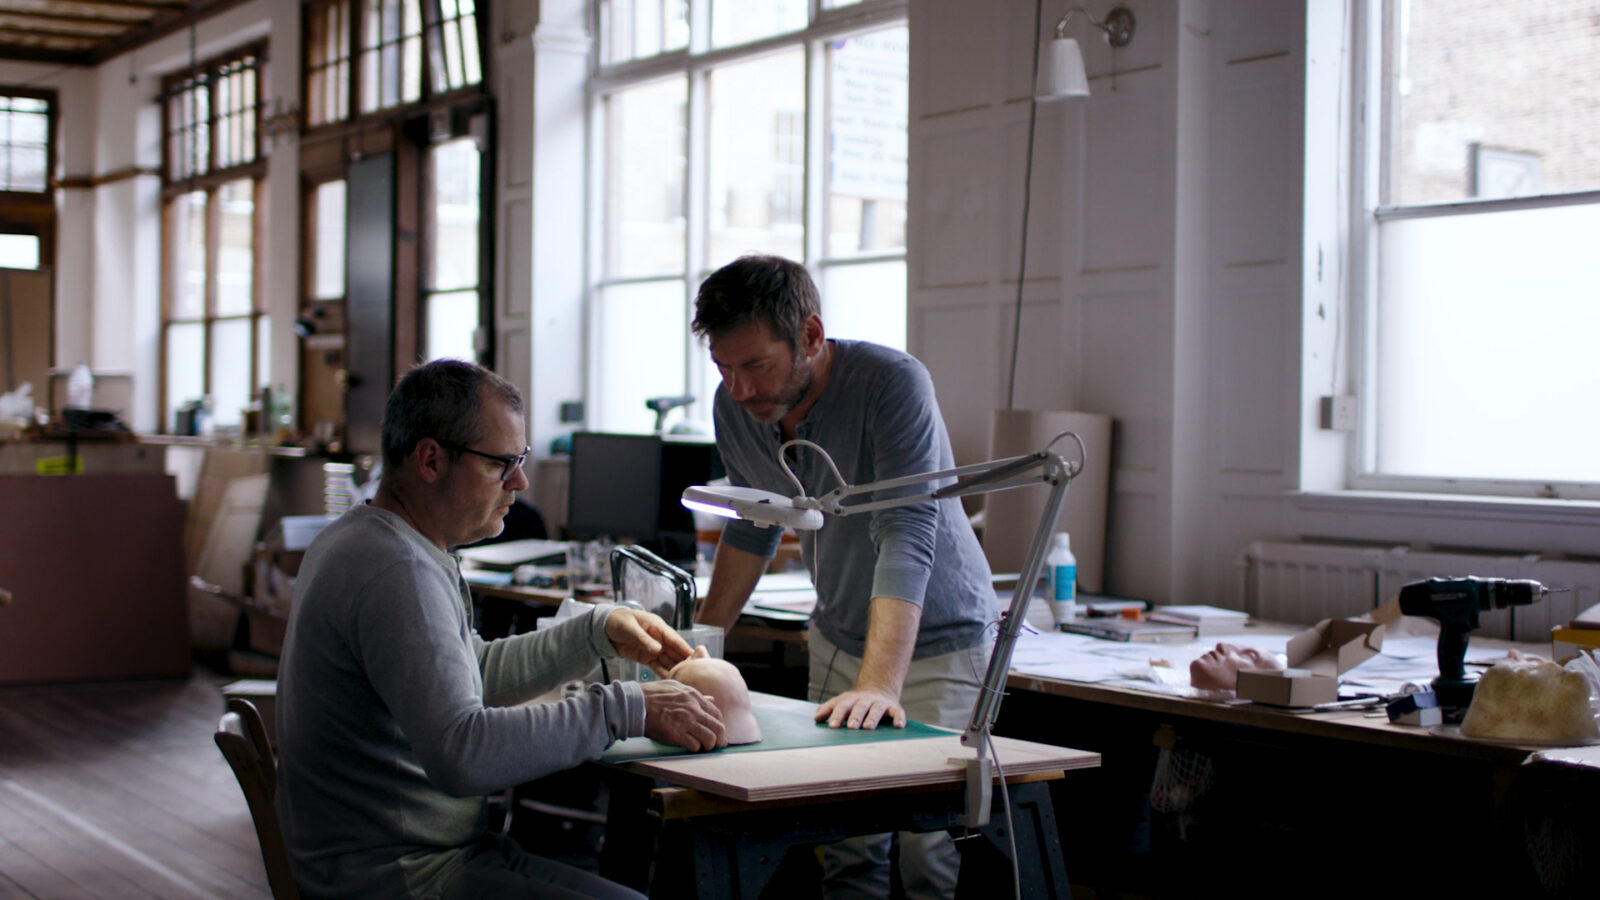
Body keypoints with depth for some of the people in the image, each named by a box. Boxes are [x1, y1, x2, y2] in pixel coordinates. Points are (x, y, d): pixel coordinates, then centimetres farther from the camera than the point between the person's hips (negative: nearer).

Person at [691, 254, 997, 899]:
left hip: (935, 644, -5)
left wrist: (879, 685, -43)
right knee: (845, 844, 0)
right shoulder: (735, 409, -7)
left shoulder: (892, 384, -26)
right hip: (838, 639, 5)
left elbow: (906, 539, -34)